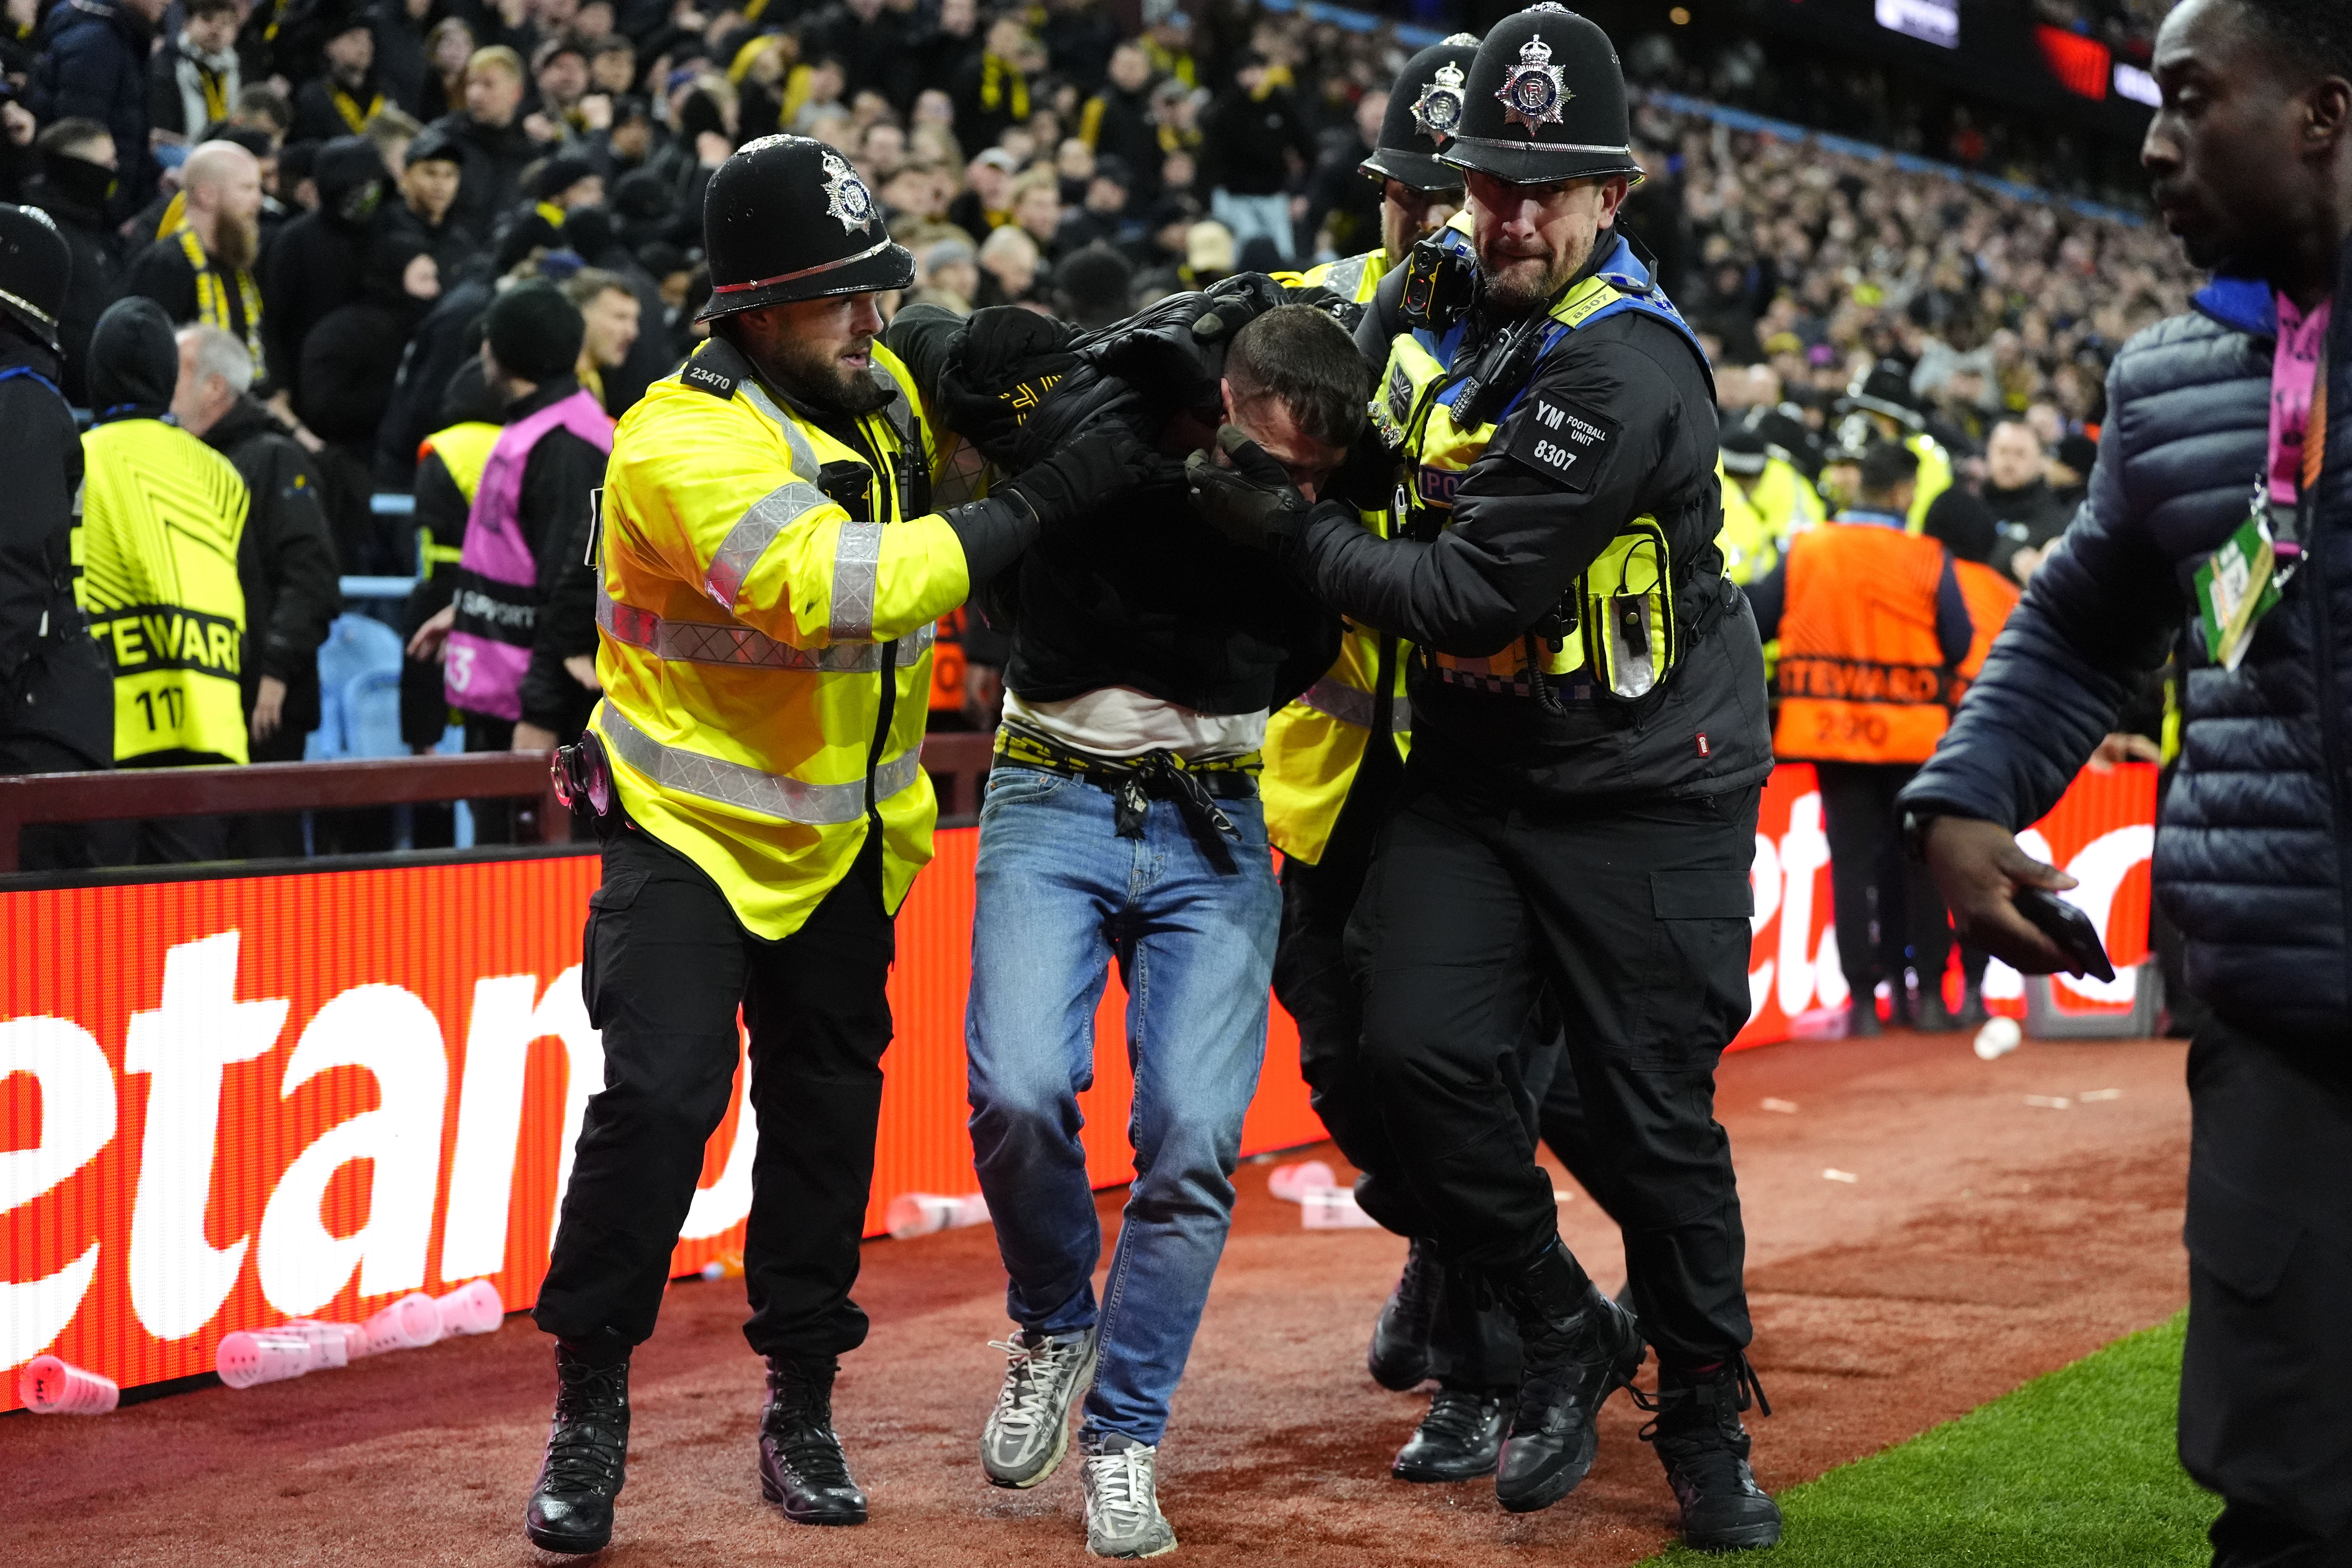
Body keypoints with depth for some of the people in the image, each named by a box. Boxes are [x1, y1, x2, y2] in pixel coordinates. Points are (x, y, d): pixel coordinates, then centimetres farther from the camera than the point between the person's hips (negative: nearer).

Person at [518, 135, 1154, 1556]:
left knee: (829, 1113, 9)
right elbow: (831, 587, -36)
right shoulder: (683, 443, -24)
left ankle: (803, 1410, 22)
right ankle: (591, 1410, -1)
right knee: (661, 1095, -16)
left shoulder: (885, 390, -1)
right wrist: (1042, 500, -35)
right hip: (695, 824, -6)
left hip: (846, 836, 6)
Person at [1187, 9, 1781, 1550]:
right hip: (1472, 768, 6)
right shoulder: (1437, 291, 1)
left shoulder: (1627, 368, -23)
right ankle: (1563, 1332, 14)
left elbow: (1478, 592, -24)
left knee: (1654, 1114, -1)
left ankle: (1706, 1422, 19)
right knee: (1424, 1052, -9)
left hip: (1641, 786, -6)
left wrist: (1289, 528, -16)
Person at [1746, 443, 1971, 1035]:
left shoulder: (1804, 552, -3)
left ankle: (1862, 998, 2)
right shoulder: (1929, 560, -10)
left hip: (1831, 725, 2)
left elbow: (1758, 620, 1)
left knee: (1851, 862, 6)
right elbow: (1958, 647, -7)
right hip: (1911, 732, -2)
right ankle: (1928, 993, 14)